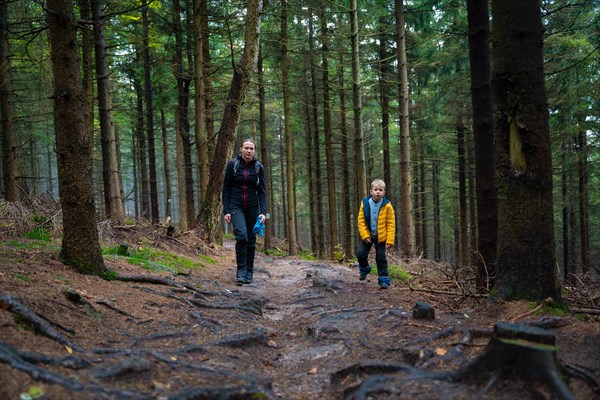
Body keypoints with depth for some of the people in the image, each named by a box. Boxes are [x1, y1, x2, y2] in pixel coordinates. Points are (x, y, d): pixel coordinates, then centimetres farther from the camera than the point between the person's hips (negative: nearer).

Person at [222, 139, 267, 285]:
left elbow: (262, 190, 0)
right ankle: (241, 271, -11)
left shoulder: (259, 167, 0)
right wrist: (226, 210, -7)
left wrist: (263, 212, -11)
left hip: (252, 207, 2)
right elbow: (226, 188, -2)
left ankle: (249, 272, 17)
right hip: (236, 206, -2)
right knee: (241, 236, -21)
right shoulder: (232, 164, -5)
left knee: (251, 239, 5)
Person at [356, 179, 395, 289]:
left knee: (381, 258, 3)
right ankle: (364, 269, 30)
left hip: (381, 237, -2)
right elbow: (361, 221, -4)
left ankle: (384, 279, 12)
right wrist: (364, 235, -12)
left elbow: (391, 224, -9)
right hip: (367, 236, 2)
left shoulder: (387, 206, -12)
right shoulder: (365, 203, -8)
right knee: (361, 254, 0)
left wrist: (390, 240, -12)